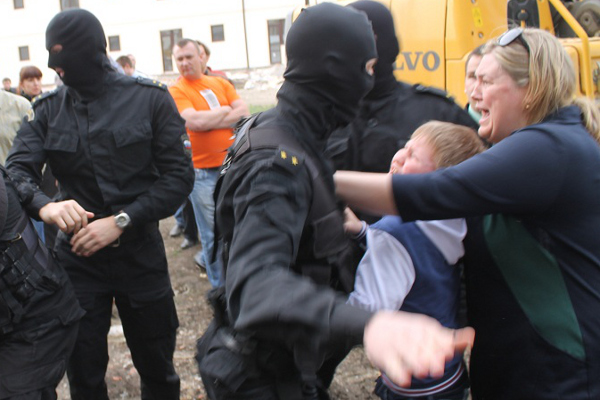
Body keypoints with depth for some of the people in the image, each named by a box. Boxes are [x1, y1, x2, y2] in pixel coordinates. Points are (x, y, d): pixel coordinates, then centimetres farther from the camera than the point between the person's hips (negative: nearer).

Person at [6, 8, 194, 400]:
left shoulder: (151, 98, -6)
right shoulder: (48, 109, 1)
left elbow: (179, 175, -10)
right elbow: (17, 171, -8)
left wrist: (121, 221, -21)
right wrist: (44, 205, -31)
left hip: (141, 252, -1)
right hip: (77, 257, 2)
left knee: (157, 369, 16)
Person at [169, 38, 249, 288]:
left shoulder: (220, 83, 10)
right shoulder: (176, 91, -4)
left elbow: (244, 113, -2)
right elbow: (194, 121, -20)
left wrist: (209, 121, -12)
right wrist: (224, 111, -6)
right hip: (203, 171, -4)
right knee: (212, 234, 4)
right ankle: (220, 286, 19)